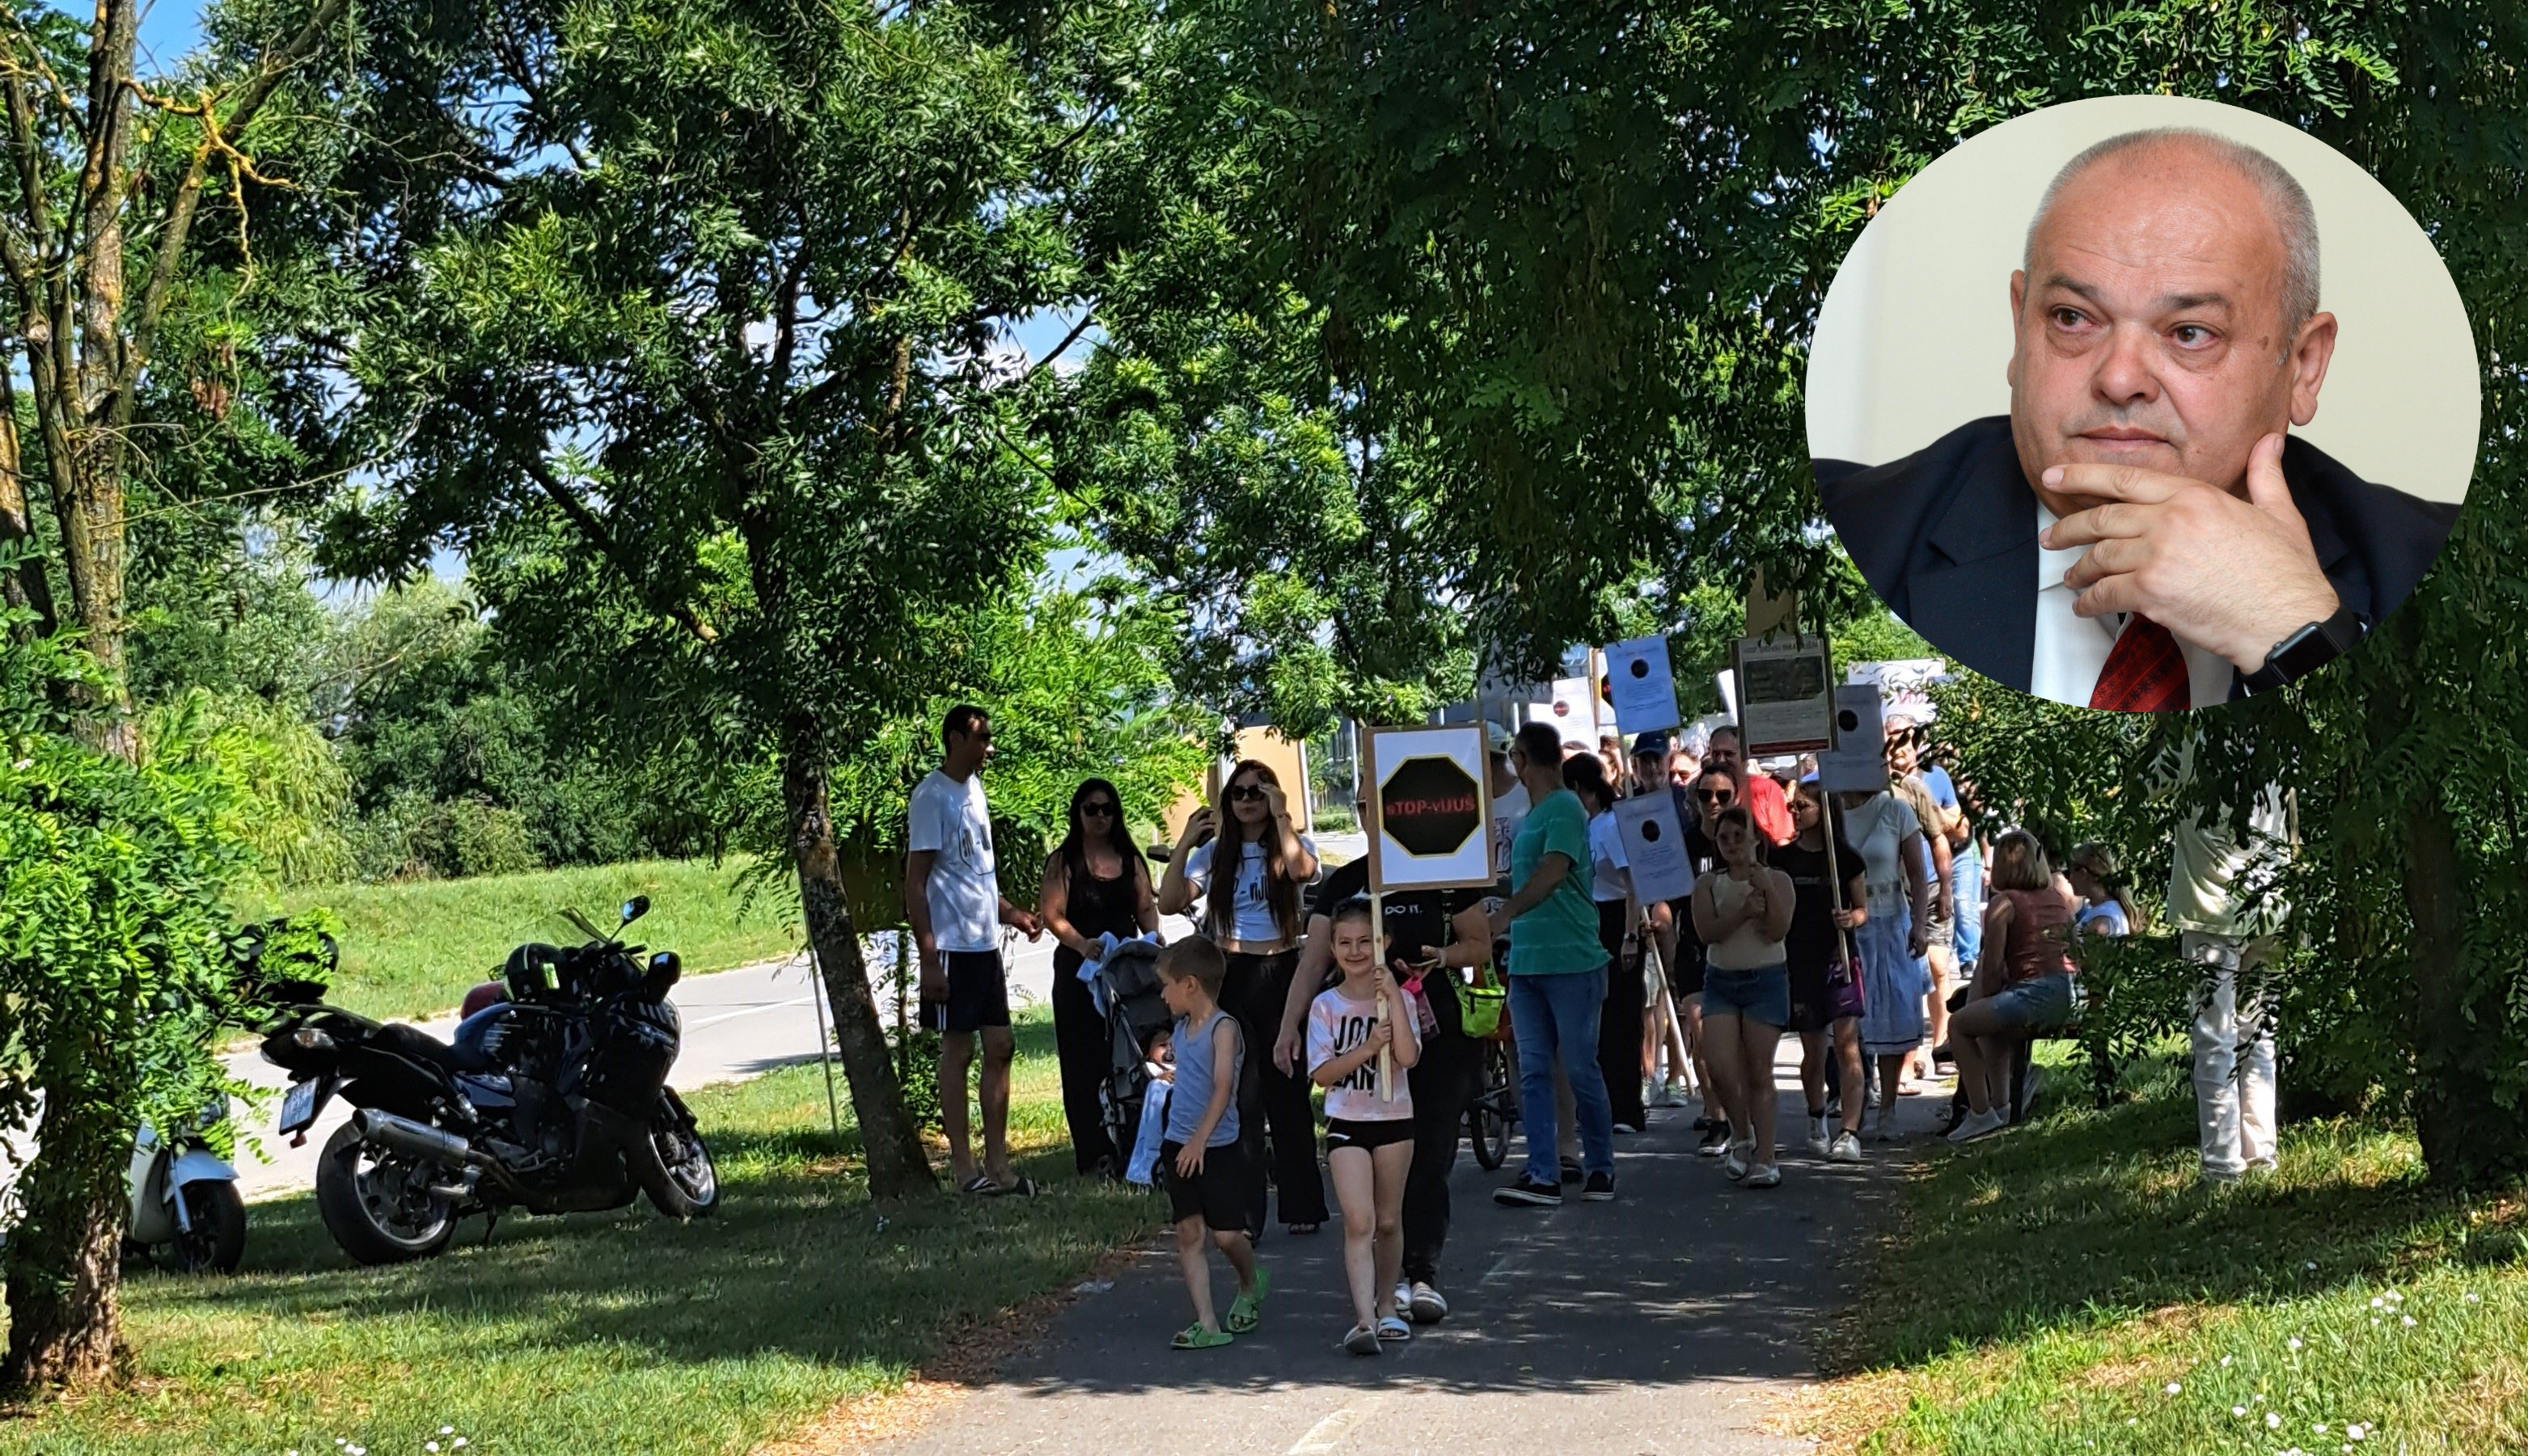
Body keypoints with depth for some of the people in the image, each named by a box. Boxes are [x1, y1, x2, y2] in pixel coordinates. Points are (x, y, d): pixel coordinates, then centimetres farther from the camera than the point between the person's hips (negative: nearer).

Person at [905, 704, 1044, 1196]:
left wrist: (1011, 913, 16)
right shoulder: (933, 796, -12)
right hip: (953, 947, -8)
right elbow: (916, 882, -15)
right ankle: (964, 1170, 5)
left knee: (1000, 1046, 8)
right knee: (957, 1051, -2)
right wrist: (928, 959, -19)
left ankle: (998, 1166, 14)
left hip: (986, 944, 8)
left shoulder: (974, 791, 13)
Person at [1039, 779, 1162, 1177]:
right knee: (1084, 1062, -5)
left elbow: (1146, 907, 16)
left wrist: (1154, 938, -4)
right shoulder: (1064, 861, 2)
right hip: (1078, 968, -3)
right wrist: (1081, 944, -25)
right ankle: (1094, 1154, -5)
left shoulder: (1130, 860, 15)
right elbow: (1051, 913, -8)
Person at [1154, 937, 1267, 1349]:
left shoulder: (1223, 1028, -14)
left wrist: (1200, 1138, -31)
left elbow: (1223, 1087, -23)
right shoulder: (1181, 1029, 9)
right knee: (1188, 1232, 0)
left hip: (1219, 1148, -7)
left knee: (1226, 1234, -2)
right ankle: (1206, 1324, 0)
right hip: (1180, 1147, 7)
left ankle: (1251, 1285, 30)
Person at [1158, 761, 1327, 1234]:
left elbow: (1302, 870, -20)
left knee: (1289, 1092, 5)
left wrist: (1280, 817, -17)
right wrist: (1185, 844, -4)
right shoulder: (1215, 853, 11)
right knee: (1240, 1096, -3)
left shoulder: (1291, 844, 5)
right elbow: (1169, 903, 1)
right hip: (1229, 977, 1)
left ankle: (1302, 1206, 14)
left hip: (1281, 974, -1)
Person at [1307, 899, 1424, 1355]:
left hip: (1394, 1119, 1)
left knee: (1388, 1221, 13)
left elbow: (1408, 1057, -18)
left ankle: (1387, 1306, 30)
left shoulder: (1397, 999, -2)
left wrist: (1393, 998, -22)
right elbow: (1322, 1073, -7)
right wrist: (1366, 1049, -19)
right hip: (1346, 1123, -1)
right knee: (1359, 1222, -13)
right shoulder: (1325, 1006, -1)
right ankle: (1364, 1319, -19)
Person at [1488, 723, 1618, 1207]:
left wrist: (1507, 912, -37)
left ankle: (1600, 1168, 12)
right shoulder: (1529, 816, 16)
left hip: (1571, 962, -8)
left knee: (1581, 1070, 0)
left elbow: (1554, 871, -27)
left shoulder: (1565, 810, -11)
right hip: (1526, 963, 8)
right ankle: (1543, 1176, 1)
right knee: (1534, 1074, 2)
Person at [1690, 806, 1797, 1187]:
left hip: (1766, 980, -2)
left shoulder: (1778, 881, 2)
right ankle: (1742, 1134, 13)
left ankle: (1764, 1158, 3)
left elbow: (1778, 930, -11)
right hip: (1720, 981, 2)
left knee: (1759, 1072, -2)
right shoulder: (1708, 885, 6)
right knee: (1720, 1065, -12)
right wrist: (1744, 911, -19)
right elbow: (1707, 931, -8)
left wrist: (1766, 890, -21)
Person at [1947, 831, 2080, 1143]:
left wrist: (1985, 999, 10)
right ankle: (2000, 1105, 33)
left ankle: (1981, 1113, 3)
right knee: (1992, 1024, 32)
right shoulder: (2059, 899, 18)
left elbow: (1994, 967, -8)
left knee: (1958, 1025, 6)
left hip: (2035, 995, -9)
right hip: (2069, 1002, 9)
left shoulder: (2004, 902, -4)